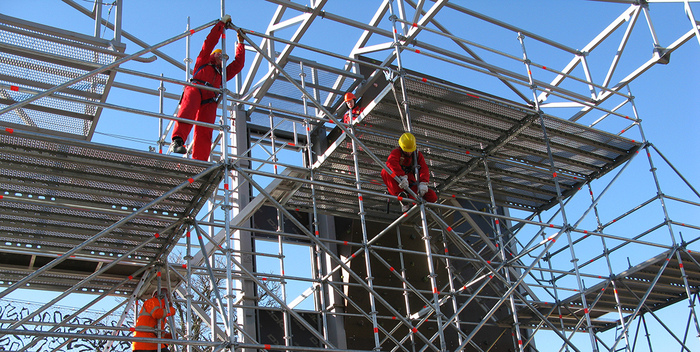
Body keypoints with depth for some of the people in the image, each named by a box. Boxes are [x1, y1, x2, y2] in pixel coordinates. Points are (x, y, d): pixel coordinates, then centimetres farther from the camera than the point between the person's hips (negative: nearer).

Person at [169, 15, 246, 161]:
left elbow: (239, 63, 44)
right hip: (195, 89, -3)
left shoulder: (222, 73, 44)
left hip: (210, 101, 3)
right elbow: (210, 41, 28)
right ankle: (177, 141, -54)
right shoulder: (203, 61, 34)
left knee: (204, 132, -18)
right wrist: (222, 23, 35)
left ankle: (199, 162, -34)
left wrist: (240, 43, 49)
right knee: (187, 112, -34)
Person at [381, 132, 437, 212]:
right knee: (385, 171, -32)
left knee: (432, 197, -19)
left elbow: (424, 169, -8)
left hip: (411, 185, 3)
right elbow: (391, 163, -29)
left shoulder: (418, 155, 8)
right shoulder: (396, 153, -4)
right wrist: (402, 177, -46)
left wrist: (423, 183, -30)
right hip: (396, 185, -3)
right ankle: (401, 195, -39)